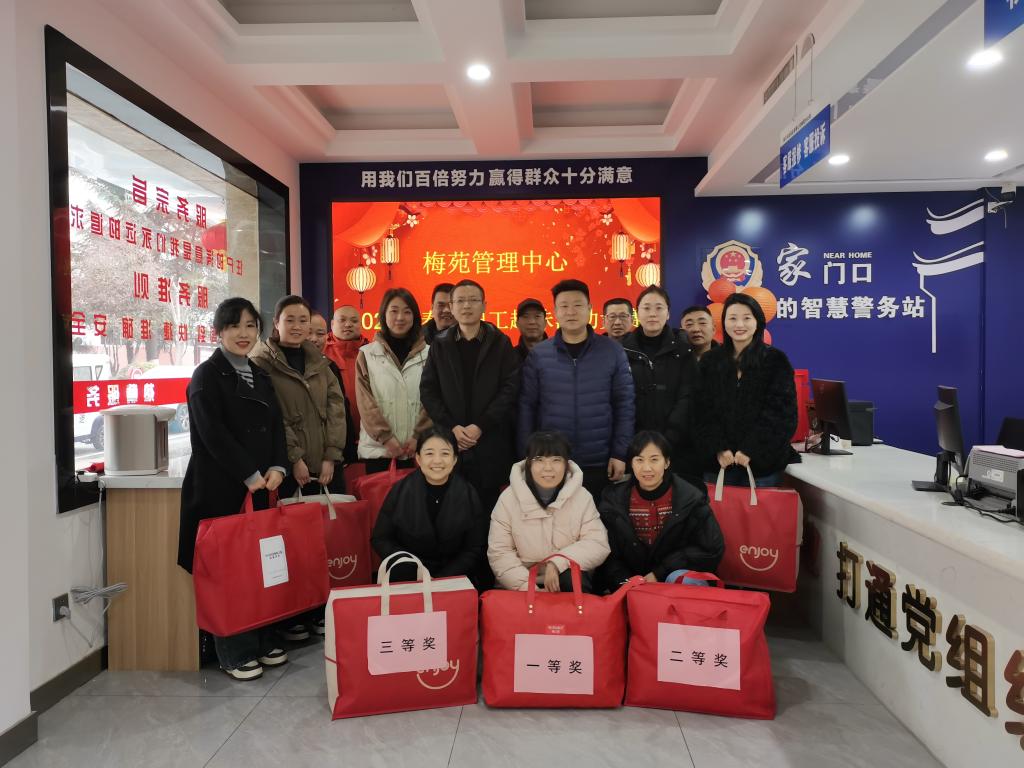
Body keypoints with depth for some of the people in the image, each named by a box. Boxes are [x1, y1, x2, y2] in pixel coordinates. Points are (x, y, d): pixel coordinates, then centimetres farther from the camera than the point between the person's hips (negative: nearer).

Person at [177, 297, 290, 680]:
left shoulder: (261, 375, 16)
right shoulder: (207, 375, -4)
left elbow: (276, 426, 13)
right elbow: (213, 433, -12)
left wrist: (276, 467, -3)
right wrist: (250, 475, -13)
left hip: (260, 485, 6)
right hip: (220, 489, -6)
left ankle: (264, 641, 22)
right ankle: (235, 653, 11)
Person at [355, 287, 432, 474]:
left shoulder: (428, 353, 5)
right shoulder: (367, 354, 4)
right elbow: (365, 402, -1)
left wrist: (419, 436, -8)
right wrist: (386, 437, -9)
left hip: (416, 447, 0)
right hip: (378, 446, 0)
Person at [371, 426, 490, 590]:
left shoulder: (468, 495, -3)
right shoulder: (400, 491, -2)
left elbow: (475, 549, 0)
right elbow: (380, 539, 4)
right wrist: (416, 574, -10)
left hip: (455, 578, 0)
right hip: (406, 580, 0)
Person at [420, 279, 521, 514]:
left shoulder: (501, 343, 5)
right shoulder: (440, 345, 11)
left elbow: (510, 389, -4)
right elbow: (428, 390, 5)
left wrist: (480, 426, -12)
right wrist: (451, 427, -8)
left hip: (490, 444, -1)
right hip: (449, 442, 2)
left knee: (488, 508, 4)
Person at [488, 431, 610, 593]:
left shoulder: (582, 497, -2)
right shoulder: (509, 498, -4)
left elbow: (598, 544, -8)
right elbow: (499, 552, -8)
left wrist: (556, 563, -21)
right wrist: (526, 586, -21)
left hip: (570, 582, 1)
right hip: (520, 587, -1)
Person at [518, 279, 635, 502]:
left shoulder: (613, 352, -1)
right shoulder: (538, 354, 0)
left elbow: (624, 405, 1)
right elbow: (526, 407, 1)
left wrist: (620, 453, -4)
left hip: (599, 464, 0)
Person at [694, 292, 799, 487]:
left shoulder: (776, 360, 2)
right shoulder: (709, 361, 9)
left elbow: (781, 412, -4)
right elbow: (704, 411, 4)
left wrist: (750, 450, -14)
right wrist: (719, 448, -10)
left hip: (762, 460, -2)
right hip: (718, 460, 2)